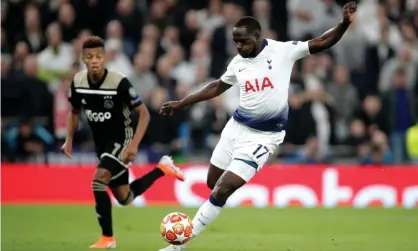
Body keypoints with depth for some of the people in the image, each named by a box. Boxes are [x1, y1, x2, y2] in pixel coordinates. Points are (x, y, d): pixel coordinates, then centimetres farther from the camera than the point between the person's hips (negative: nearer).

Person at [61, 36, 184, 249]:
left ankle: (107, 237, -11)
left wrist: (134, 144, -27)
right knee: (124, 198, 12)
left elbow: (144, 114, -17)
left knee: (98, 182, -25)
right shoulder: (78, 82, -9)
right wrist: (69, 139, -2)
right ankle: (162, 168, 35)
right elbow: (75, 111, 11)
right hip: (102, 143, 6)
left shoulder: (119, 83, -25)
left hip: (122, 140, -6)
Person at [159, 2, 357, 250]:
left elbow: (320, 43, -14)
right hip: (236, 126, 6)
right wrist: (180, 104, 20)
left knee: (222, 191, -11)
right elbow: (217, 87, 18)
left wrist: (344, 24, -29)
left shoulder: (283, 51, -12)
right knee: (213, 184, 12)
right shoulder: (238, 62, 2)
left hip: (262, 136, -6)